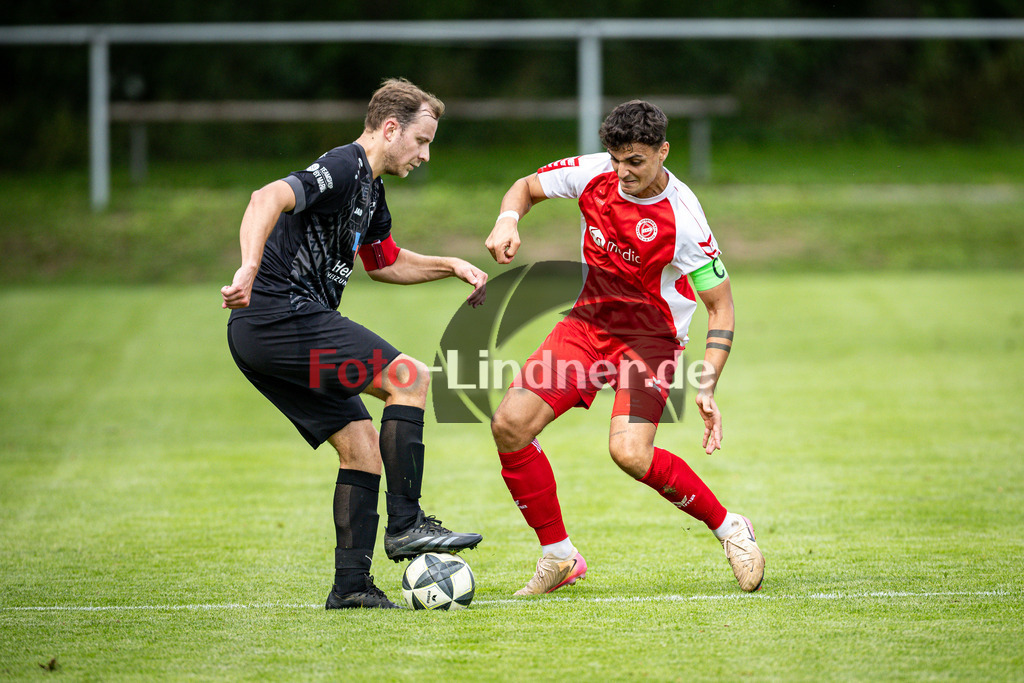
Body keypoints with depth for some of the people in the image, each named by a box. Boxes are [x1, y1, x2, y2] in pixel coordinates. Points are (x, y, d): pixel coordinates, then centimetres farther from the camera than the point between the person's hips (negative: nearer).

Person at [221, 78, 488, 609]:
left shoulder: (370, 190, 21)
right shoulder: (343, 168, -12)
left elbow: (385, 262, 38)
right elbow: (268, 199, -29)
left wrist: (451, 266, 27)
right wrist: (249, 270, -42)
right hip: (283, 316, -10)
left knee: (362, 446, 8)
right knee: (411, 379, -11)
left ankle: (351, 585, 6)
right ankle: (405, 525, -12)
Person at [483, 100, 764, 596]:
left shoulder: (682, 220, -22)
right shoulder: (593, 174, -9)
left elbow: (720, 306, -16)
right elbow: (526, 188, 10)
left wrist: (707, 388, -25)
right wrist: (508, 221, -14)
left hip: (651, 338, -5)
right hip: (588, 321, 5)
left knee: (630, 452, -27)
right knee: (510, 424, -12)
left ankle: (729, 529, -2)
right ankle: (558, 557, 3)